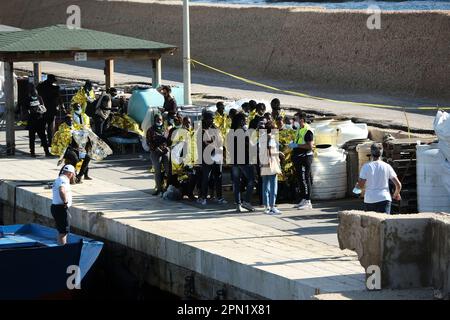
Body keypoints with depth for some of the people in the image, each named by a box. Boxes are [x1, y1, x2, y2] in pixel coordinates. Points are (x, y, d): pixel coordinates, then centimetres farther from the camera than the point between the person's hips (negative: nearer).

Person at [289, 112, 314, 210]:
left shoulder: (307, 131, -14)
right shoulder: (299, 130, 16)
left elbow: (310, 146, -21)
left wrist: (297, 145, -20)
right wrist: (293, 144, 11)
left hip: (305, 157, -10)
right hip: (298, 158, 10)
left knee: (305, 179, -9)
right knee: (300, 179, 12)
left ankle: (308, 202, -8)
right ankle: (303, 200, 17)